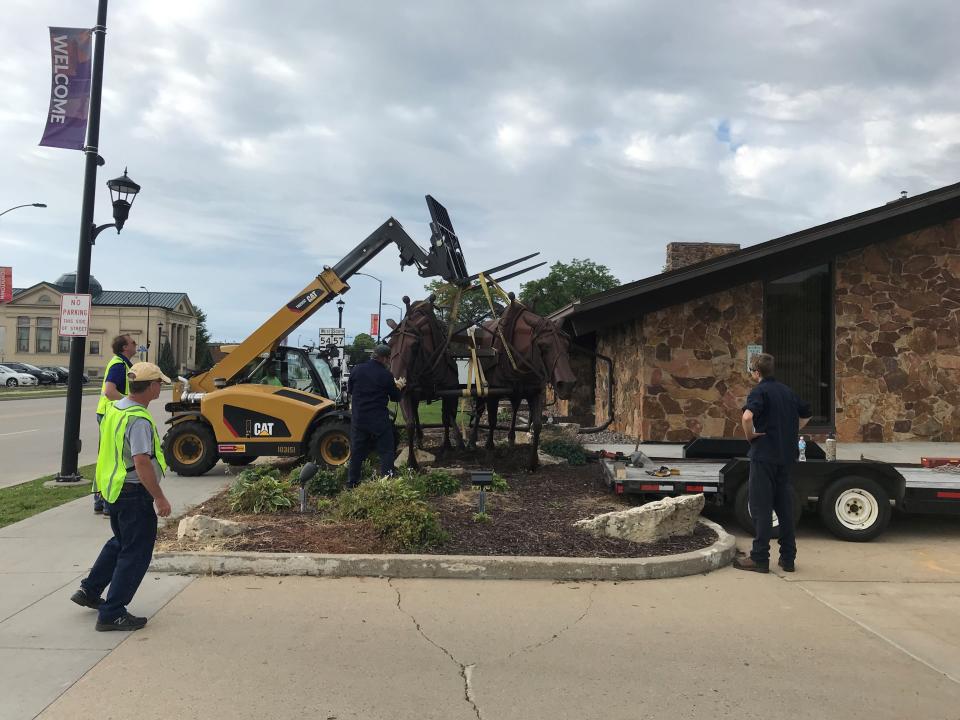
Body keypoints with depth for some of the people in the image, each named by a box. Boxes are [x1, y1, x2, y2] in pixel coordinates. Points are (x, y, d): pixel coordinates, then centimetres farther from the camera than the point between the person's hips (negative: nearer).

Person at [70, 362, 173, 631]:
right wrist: (160, 498, -21)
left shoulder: (114, 407, 6)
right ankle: (112, 615, 7)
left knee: (120, 542, 28)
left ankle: (89, 591, 36)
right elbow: (142, 463, -28)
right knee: (136, 553, 1)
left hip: (113, 487, 10)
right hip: (134, 492, -10)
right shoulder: (139, 420, -24)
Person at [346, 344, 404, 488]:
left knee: (357, 451, 14)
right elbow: (395, 397, 1)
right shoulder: (386, 375, -11)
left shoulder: (357, 370, -1)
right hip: (379, 420, -4)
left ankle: (352, 482, 20)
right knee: (386, 451, 5)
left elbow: (349, 390, 13)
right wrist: (398, 387, 20)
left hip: (358, 419, 4)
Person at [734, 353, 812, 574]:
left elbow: (747, 416, -29)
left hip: (764, 455, -7)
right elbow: (805, 414, 25)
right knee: (785, 506, 12)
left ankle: (759, 558, 2)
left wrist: (749, 435, -13)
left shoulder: (759, 391, -11)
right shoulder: (787, 391, 13)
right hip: (786, 456, 7)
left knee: (761, 507, -1)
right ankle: (788, 558, 16)